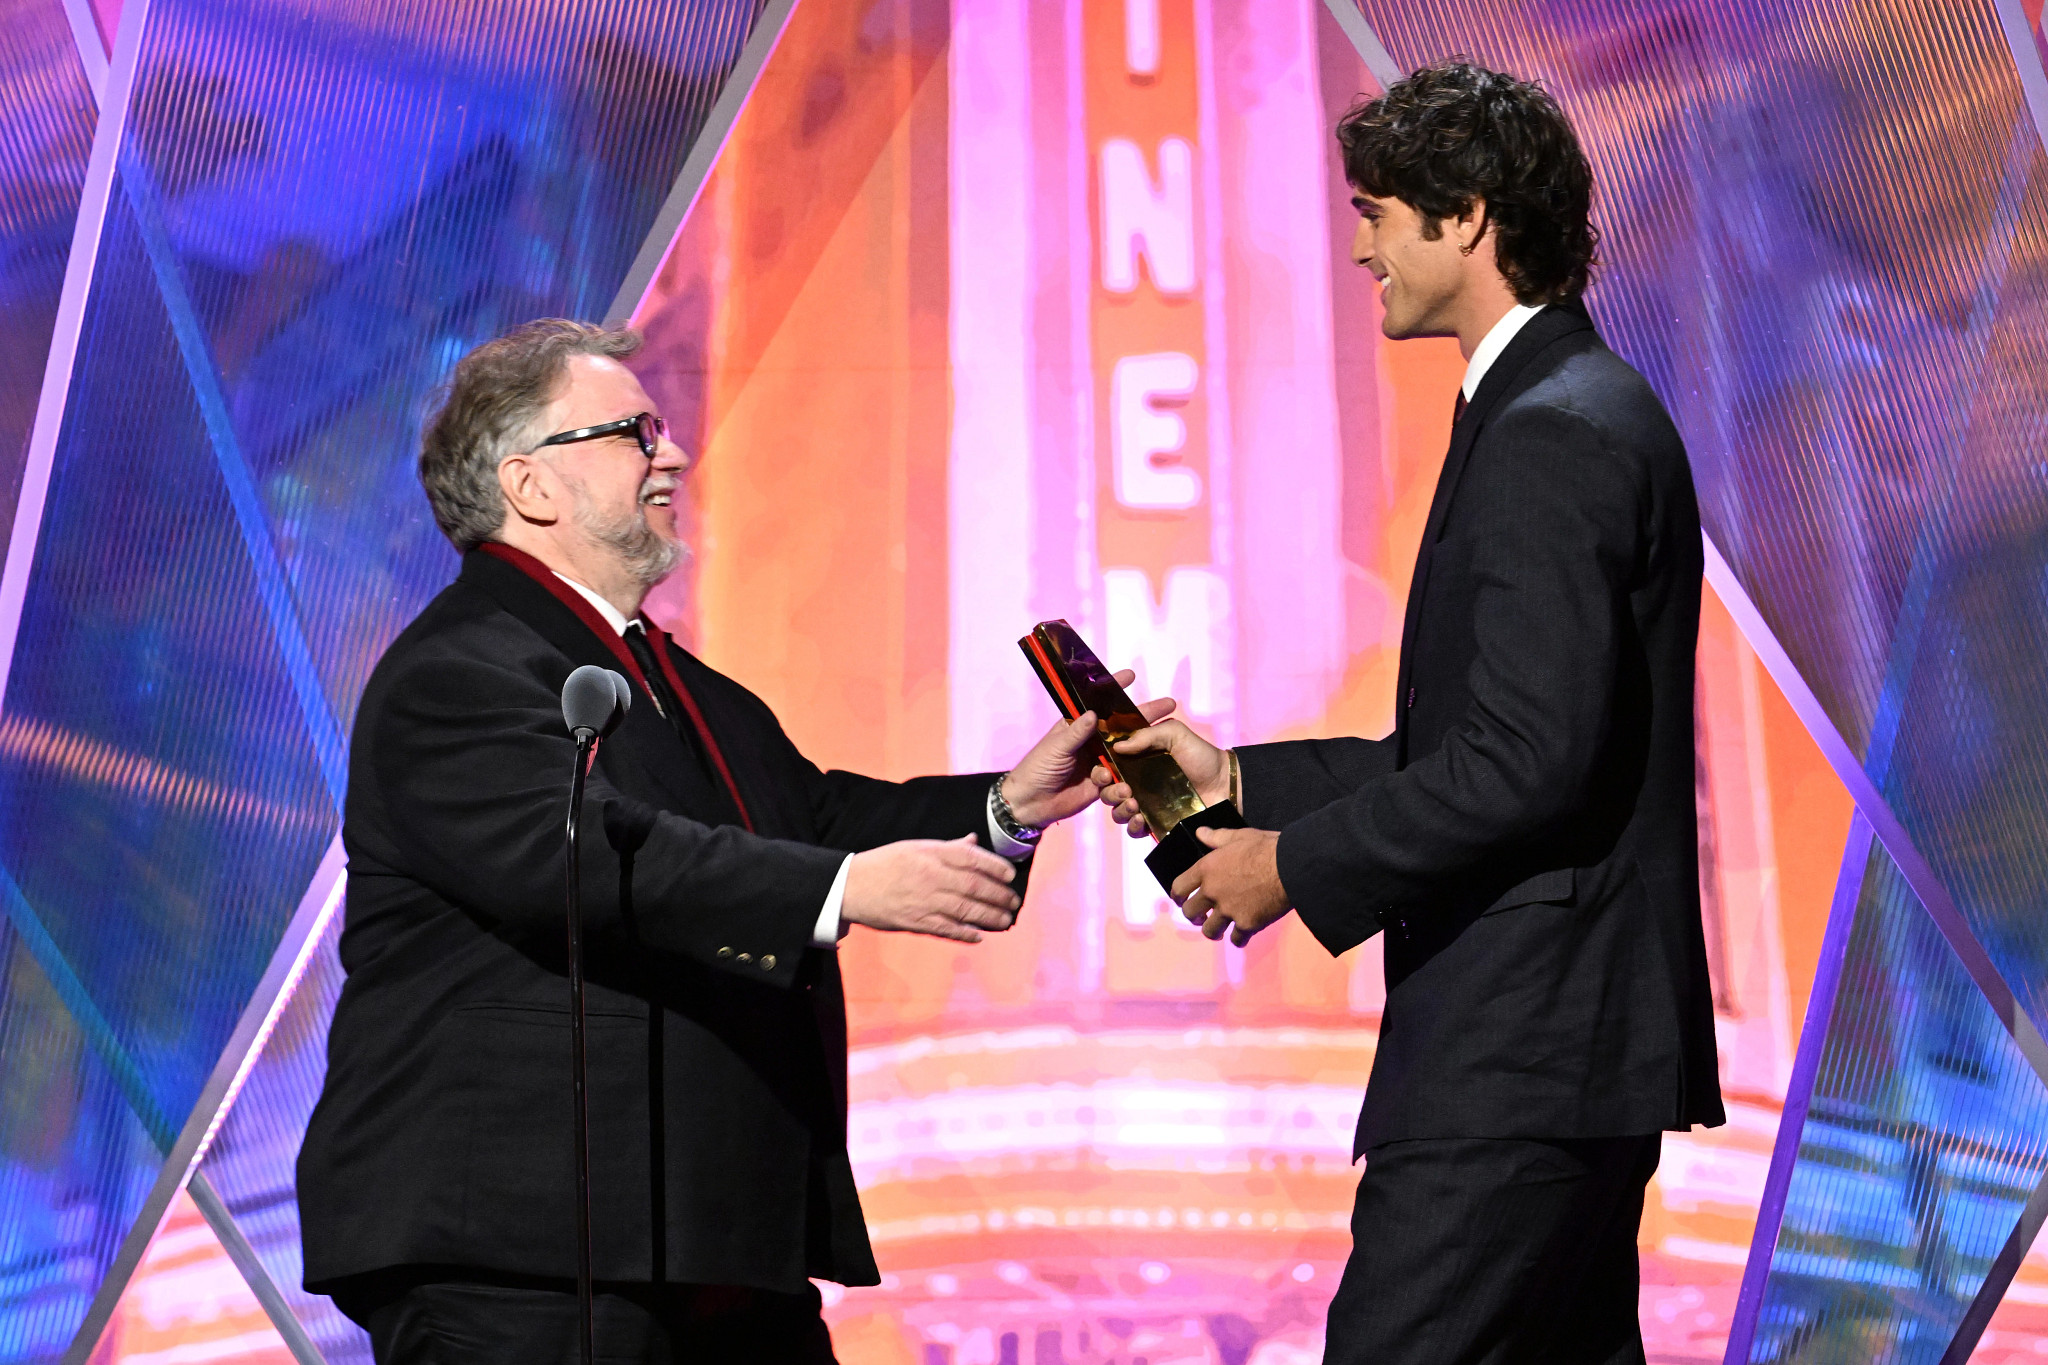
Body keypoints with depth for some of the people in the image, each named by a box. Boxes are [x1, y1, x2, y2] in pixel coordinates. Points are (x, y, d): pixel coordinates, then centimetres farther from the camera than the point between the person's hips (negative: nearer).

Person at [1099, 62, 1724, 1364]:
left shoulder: (1552, 436, -16)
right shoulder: (1584, 407, 17)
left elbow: (1531, 757, -24)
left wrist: (1298, 863, -14)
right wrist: (1241, 778, 13)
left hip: (1523, 1054, -11)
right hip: (1568, 1050, 11)